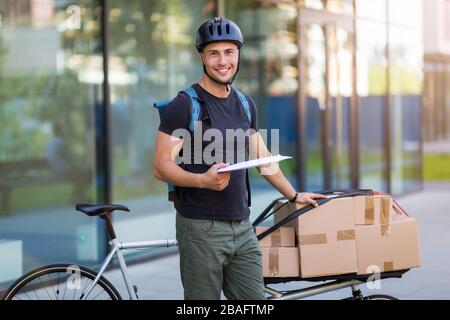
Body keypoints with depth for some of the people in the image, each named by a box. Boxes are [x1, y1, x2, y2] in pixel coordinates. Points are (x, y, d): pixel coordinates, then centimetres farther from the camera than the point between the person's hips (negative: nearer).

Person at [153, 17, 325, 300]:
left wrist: (294, 195, 25)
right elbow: (161, 167, -12)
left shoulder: (245, 105, 12)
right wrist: (203, 179, -27)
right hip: (201, 229, -6)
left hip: (243, 228, 6)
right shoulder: (185, 105, -7)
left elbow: (262, 157, 23)